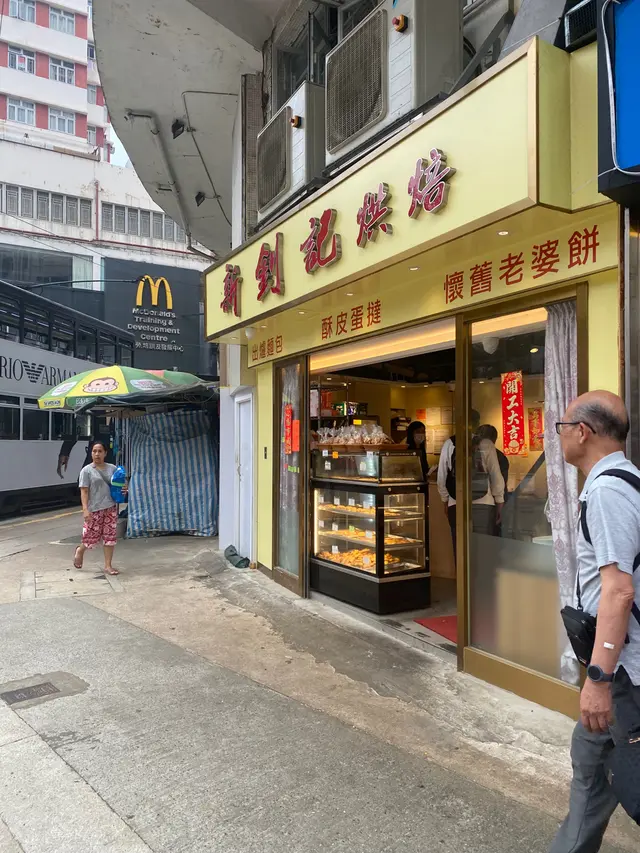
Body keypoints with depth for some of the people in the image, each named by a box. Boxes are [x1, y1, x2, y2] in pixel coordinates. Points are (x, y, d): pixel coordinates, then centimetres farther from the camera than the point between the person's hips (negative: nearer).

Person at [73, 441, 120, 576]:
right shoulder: (87, 470, -3)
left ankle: (108, 566, 12)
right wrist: (85, 509, -17)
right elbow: (84, 491, -7)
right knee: (92, 537, 3)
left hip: (111, 508, 4)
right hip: (94, 509, -3)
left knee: (110, 537, 3)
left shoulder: (112, 469, 9)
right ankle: (80, 551, 36)